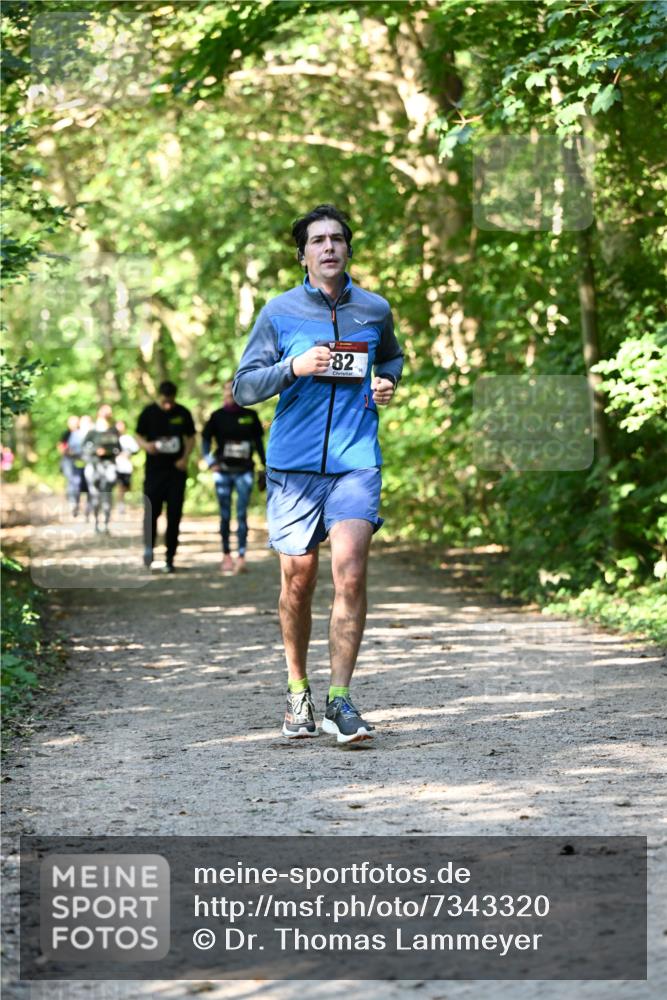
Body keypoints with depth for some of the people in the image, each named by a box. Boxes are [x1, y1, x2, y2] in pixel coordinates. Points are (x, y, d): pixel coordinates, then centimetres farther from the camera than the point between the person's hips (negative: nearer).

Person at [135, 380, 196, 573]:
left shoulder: (183, 413, 3)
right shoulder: (149, 412, 0)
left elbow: (190, 438, 11)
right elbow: (138, 436, 6)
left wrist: (185, 458, -5)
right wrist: (146, 445, -17)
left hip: (176, 470, 1)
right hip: (154, 470, -1)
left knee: (174, 516, 0)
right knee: (151, 512, -6)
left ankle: (170, 558, 6)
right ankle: (149, 548, 15)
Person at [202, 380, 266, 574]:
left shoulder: (250, 416, 4)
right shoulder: (217, 416, 3)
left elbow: (258, 442, 11)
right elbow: (205, 440, 7)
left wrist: (265, 467, 9)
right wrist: (210, 462, -6)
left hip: (244, 471, -1)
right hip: (223, 471, 1)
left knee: (242, 514, -8)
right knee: (225, 515, 4)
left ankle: (241, 557, -11)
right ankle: (226, 555, 13)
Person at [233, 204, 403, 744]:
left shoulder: (375, 309, 9)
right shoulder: (280, 312, 3)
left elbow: (392, 356, 30)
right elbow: (243, 386, 3)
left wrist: (387, 382, 8)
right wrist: (293, 367, -13)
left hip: (356, 461, 0)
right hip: (294, 463, 0)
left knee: (350, 572, -15)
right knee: (298, 580, 5)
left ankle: (340, 700, -11)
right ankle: (297, 689, 26)